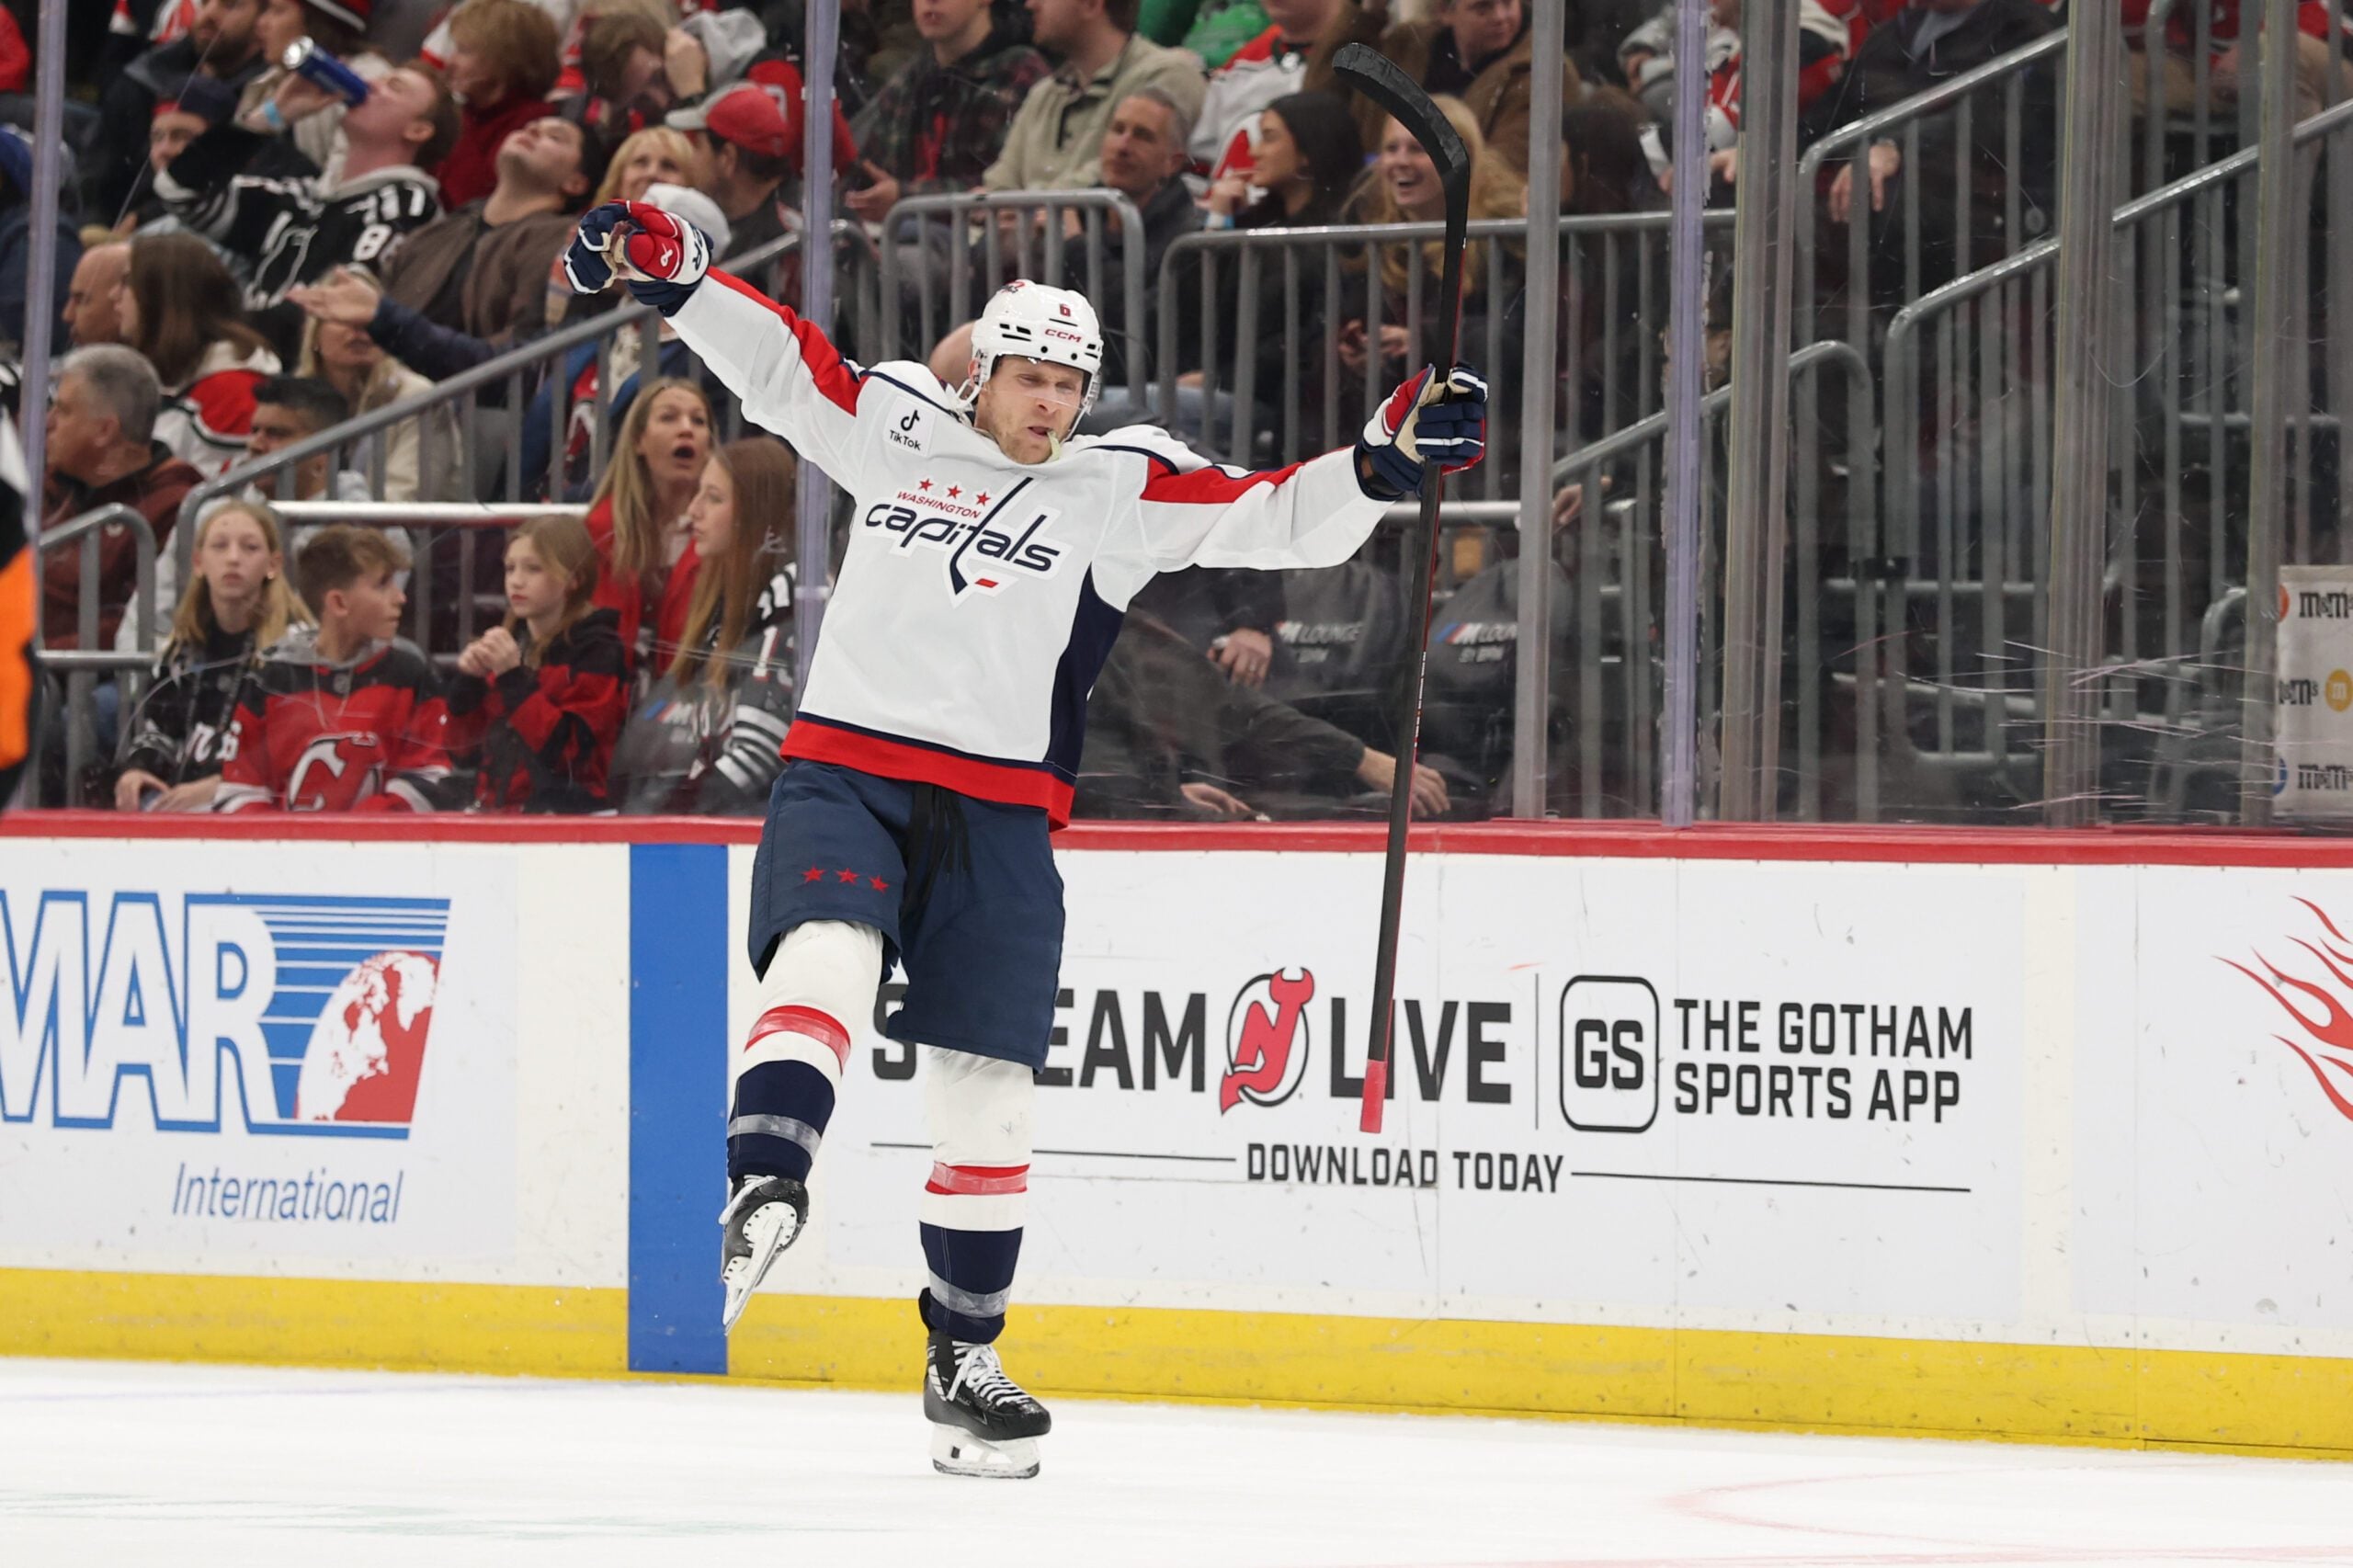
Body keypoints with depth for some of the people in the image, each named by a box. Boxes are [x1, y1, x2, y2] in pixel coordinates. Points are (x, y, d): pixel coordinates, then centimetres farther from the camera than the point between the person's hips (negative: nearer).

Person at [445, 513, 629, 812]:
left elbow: (570, 752, -14)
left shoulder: (596, 651, -3)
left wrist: (513, 678, -16)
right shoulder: (510, 640, 14)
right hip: (492, 809, 6)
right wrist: (468, 682, -1)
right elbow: (462, 746, 17)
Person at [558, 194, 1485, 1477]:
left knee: (987, 1092, 2)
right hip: (842, 778, 0)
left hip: (996, 818, 0)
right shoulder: (894, 431, 9)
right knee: (826, 957, -30)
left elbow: (1277, 520, -1)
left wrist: (1388, 461, -16)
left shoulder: (1122, 491, 5)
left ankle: (964, 1359, 14)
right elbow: (775, 358, 13)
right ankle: (763, 1191, -40)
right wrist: (668, 266, 0)